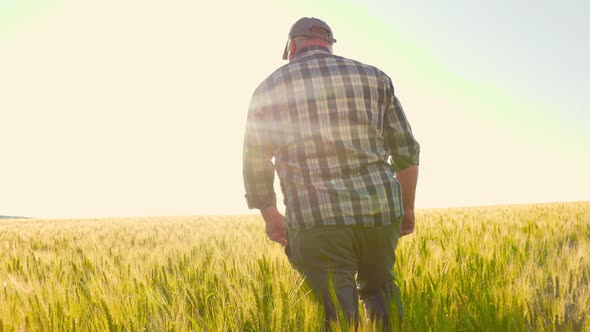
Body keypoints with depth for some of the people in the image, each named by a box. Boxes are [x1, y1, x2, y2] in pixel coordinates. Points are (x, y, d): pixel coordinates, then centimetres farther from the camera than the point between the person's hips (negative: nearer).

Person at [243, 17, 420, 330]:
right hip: (380, 211, 3)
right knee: (380, 289, 23)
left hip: (318, 221, -2)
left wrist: (270, 216, 25)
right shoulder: (375, 78, 13)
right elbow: (406, 151, 13)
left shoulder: (269, 89, 9)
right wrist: (407, 207, 25)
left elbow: (255, 166, 12)